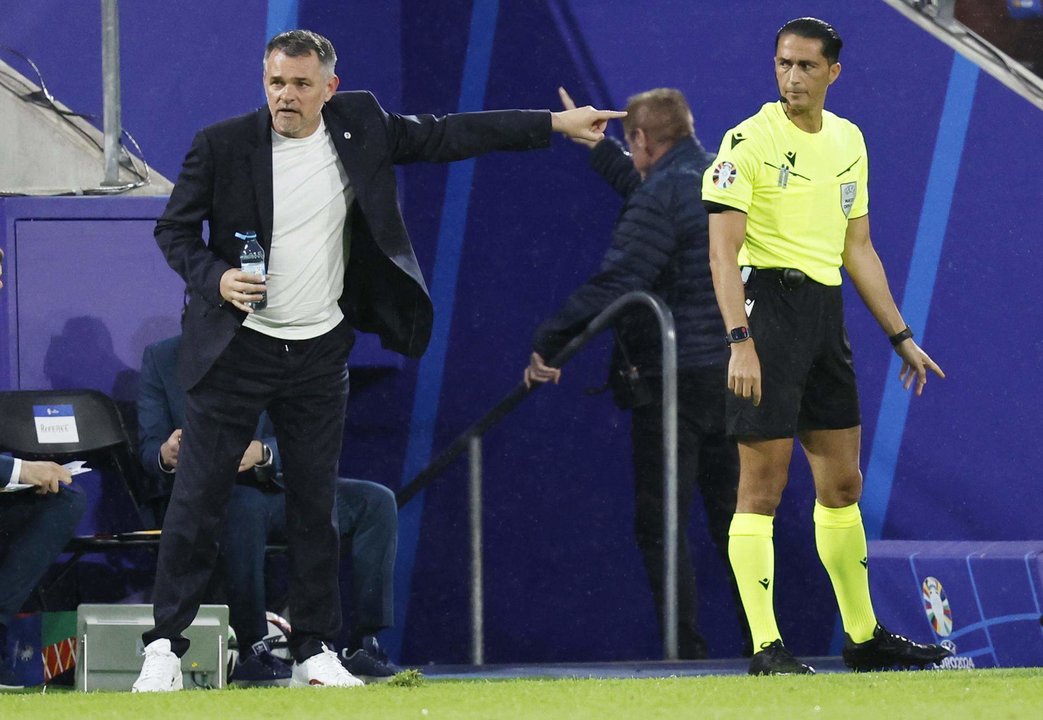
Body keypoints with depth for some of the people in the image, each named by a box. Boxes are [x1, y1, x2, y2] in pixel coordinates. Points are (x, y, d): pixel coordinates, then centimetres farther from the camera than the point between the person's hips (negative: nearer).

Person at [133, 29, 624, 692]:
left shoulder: (358, 128, 0)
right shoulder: (223, 146, -7)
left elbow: (446, 136, 8)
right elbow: (174, 230, 0)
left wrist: (554, 124, 8)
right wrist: (215, 278, -19)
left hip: (320, 352, 3)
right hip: (237, 350, -3)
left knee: (316, 506, 7)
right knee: (198, 498, -4)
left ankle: (315, 651, 14)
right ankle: (166, 647, 2)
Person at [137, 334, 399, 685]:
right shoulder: (161, 357, 2)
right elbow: (148, 448, -2)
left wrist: (261, 452, -28)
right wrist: (166, 456, -28)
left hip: (274, 487, 3)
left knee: (376, 502, -16)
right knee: (244, 505, -39)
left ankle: (362, 646, -19)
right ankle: (250, 652, -35)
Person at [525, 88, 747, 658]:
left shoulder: (660, 196, -14)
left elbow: (613, 282, -22)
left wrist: (548, 345, -18)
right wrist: (594, 145, 44)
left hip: (672, 383, -8)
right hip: (734, 375, 8)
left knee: (660, 525, -2)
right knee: (732, 520, 14)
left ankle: (684, 651, -7)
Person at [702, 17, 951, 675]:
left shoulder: (848, 141, 12)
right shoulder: (750, 141, -9)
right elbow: (723, 250, -14)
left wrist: (900, 335, 18)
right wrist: (740, 341, -24)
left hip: (827, 311, 7)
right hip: (768, 303, -7)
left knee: (842, 482, 13)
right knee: (763, 484, -6)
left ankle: (864, 636, 22)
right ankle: (766, 649, -5)